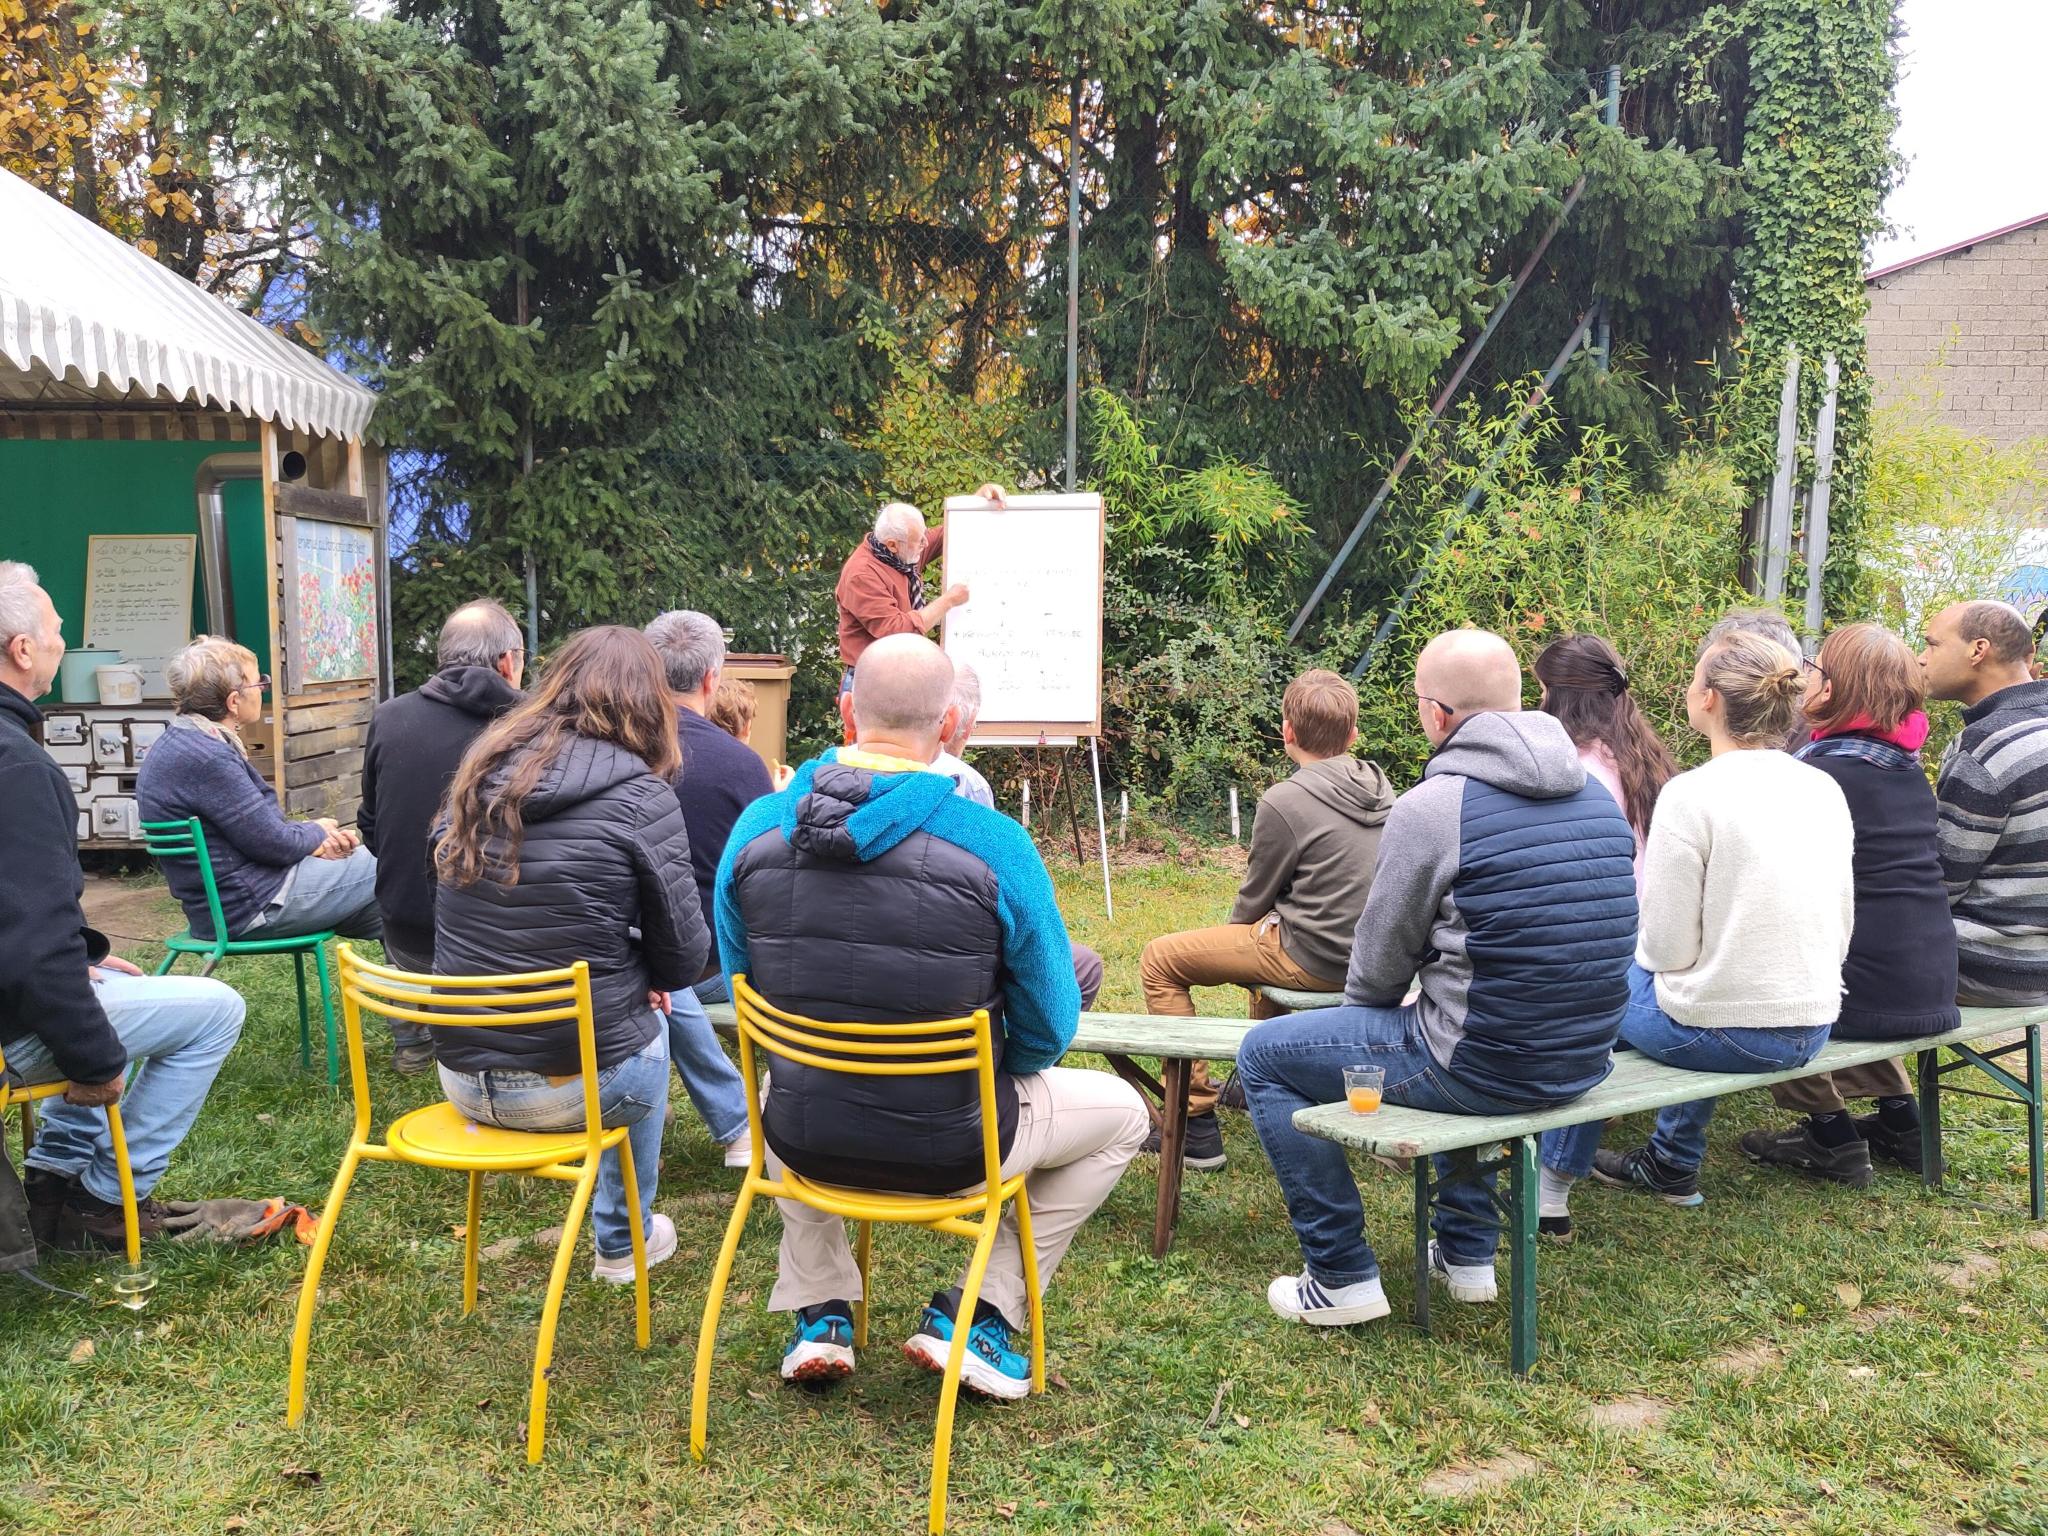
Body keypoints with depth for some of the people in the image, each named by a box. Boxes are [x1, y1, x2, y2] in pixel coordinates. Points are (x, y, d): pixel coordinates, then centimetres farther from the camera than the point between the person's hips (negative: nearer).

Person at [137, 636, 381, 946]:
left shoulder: (178, 743, 9)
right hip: (253, 906, -10)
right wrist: (319, 832, 0)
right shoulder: (206, 758, -24)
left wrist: (313, 843, 4)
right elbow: (275, 843, -20)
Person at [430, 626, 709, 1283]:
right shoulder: (641, 796, -14)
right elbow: (684, 958, -9)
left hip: (461, 1075, 5)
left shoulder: (484, 770, 3)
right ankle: (622, 1242, 44)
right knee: (647, 1030, 29)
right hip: (574, 1081, -5)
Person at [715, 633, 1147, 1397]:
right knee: (1120, 1113, 23)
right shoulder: (993, 844, -19)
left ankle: (819, 1315, 32)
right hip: (948, 1146, -3)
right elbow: (1049, 1029, -9)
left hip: (804, 1137, 4)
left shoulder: (758, 825, -8)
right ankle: (977, 1316, 17)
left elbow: (740, 984, 7)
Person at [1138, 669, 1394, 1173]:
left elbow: (1254, 900, -5)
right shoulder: (1380, 789, 6)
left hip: (1319, 961, -8)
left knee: (1160, 960, 3)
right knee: (1266, 931, 36)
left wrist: (1236, 930, 17)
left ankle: (1195, 1122, 3)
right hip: (1373, 957, 8)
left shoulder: (1284, 802, -17)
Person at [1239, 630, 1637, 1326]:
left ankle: (1342, 1277, 14)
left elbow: (1377, 973, -7)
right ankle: (1468, 1250, 40)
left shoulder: (1430, 808, -17)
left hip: (1483, 1067, -7)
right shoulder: (1595, 793, 4)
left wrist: (1358, 1011, 17)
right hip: (1583, 1061, 8)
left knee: (1264, 1054, 10)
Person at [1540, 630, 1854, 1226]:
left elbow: (1668, 949, -16)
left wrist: (1634, 949, 6)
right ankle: (1674, 1164, 46)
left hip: (1725, 1034, -6)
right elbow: (1841, 930, 7)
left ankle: (1553, 1186, 28)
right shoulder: (1825, 788, 2)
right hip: (1812, 1031, 7)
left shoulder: (1691, 793, -18)